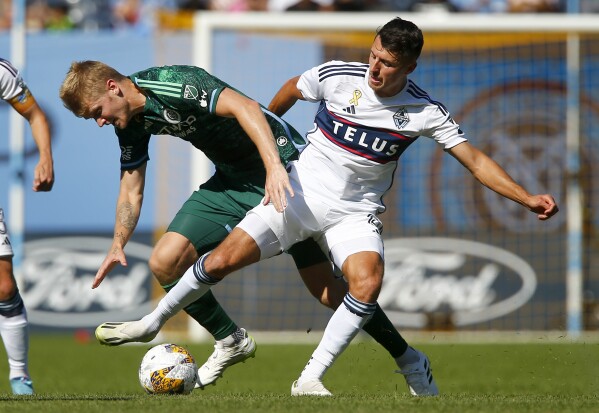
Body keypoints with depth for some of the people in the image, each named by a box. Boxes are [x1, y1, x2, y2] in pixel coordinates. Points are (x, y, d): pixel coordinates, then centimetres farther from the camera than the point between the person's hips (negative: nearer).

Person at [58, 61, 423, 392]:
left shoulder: (174, 85, -24)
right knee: (165, 263, -4)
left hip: (283, 172, -8)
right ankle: (231, 341, 15)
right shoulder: (132, 121, 4)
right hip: (231, 180, 8)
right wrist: (118, 244, 3)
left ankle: (406, 358, 3)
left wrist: (275, 167, -46)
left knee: (329, 291, -12)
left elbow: (244, 106, -36)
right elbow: (131, 187, 15)